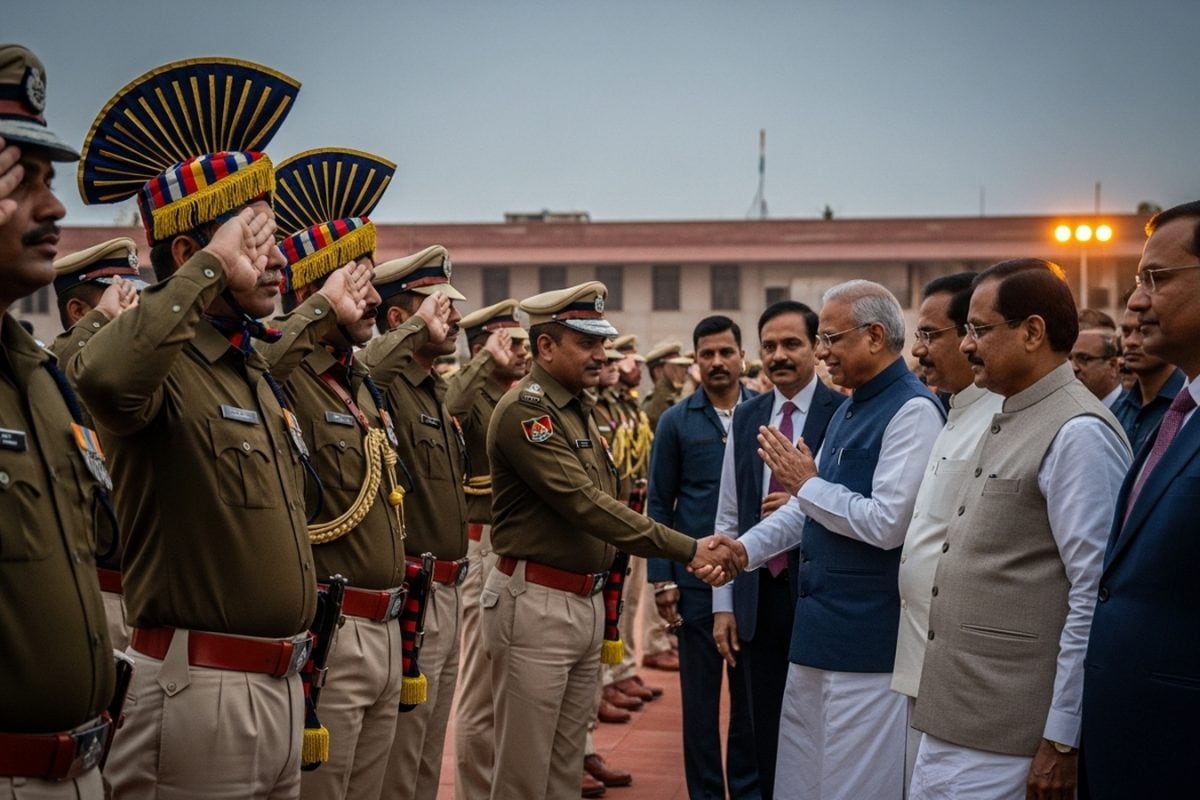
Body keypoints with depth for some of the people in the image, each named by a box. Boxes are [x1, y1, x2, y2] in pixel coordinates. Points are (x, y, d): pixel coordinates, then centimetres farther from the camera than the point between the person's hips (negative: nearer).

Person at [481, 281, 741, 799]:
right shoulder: (524, 410, -15)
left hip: (587, 601, 9)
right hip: (537, 605, -9)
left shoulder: (579, 409, 13)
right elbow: (585, 503, -22)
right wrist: (687, 550, -23)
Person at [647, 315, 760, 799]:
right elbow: (659, 505, 1)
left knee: (752, 690, 10)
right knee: (700, 693, 8)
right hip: (695, 577, -1)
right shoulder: (676, 422, 1)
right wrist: (662, 578, -4)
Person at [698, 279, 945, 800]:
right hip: (819, 629, 9)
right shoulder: (850, 409, 15)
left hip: (865, 636, -9)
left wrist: (807, 484, -13)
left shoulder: (912, 410, -16)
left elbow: (887, 523, -24)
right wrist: (746, 548, 6)